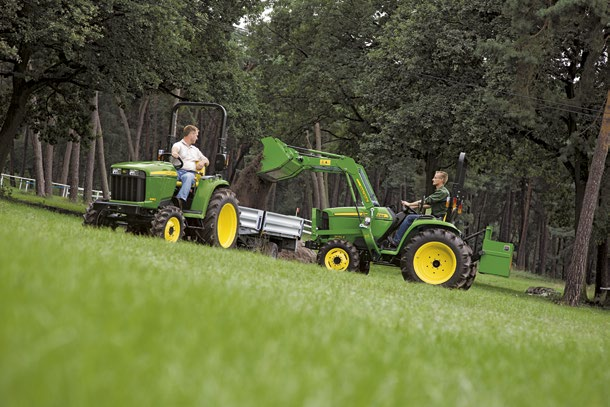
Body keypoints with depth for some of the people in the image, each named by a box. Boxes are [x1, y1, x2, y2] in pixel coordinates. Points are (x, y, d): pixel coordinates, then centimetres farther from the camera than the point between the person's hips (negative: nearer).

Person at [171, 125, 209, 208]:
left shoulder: (195, 150, 34)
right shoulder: (178, 145, 17)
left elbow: (206, 161, 36)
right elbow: (175, 148, -9)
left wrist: (203, 162, 10)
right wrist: (174, 152, -35)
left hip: (191, 173, 2)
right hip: (178, 171, -2)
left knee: (188, 177, -36)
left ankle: (180, 200, -55)